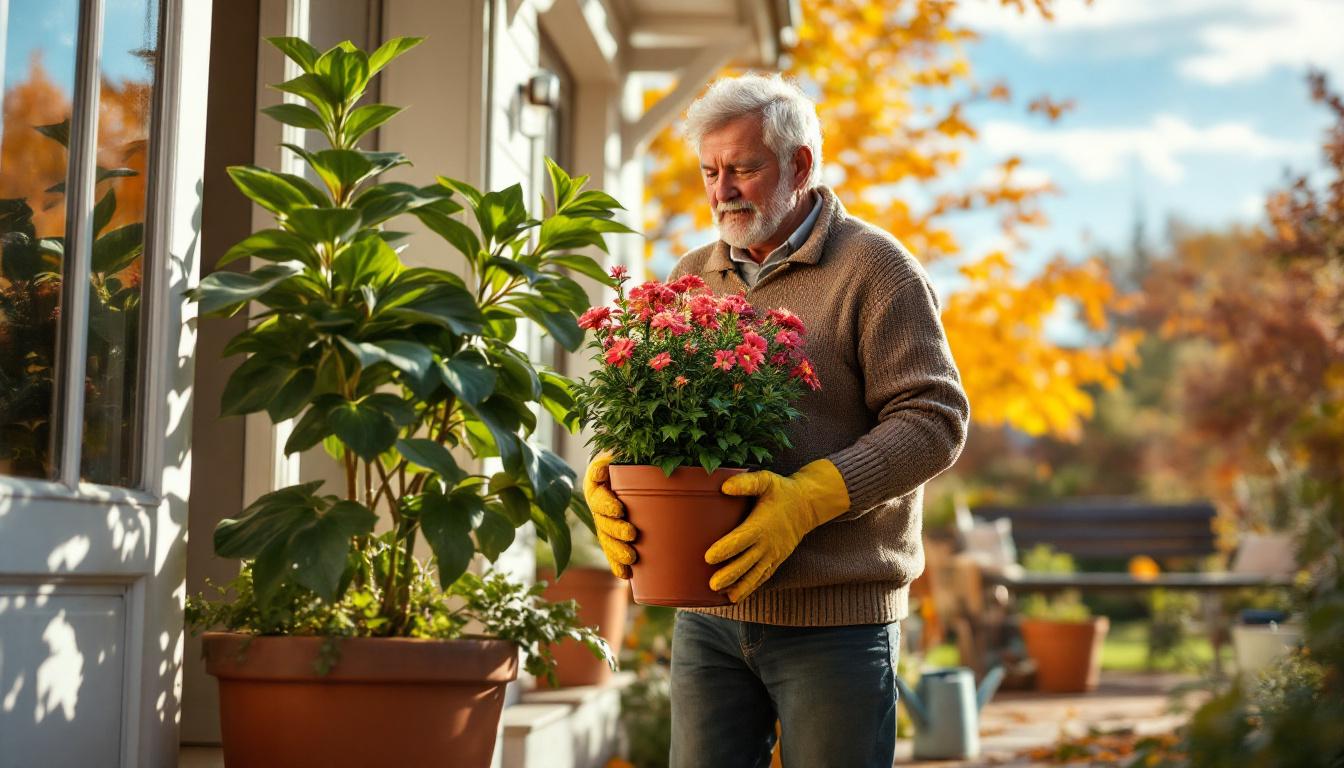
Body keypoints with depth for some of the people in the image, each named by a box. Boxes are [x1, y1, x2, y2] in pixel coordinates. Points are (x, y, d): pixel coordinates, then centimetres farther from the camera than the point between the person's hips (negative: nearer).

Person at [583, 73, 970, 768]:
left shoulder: (873, 267, -3)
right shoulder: (689, 279, 15)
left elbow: (935, 419, -11)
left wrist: (807, 500, -23)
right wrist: (605, 477, -4)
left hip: (836, 617, -5)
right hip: (707, 615, 5)